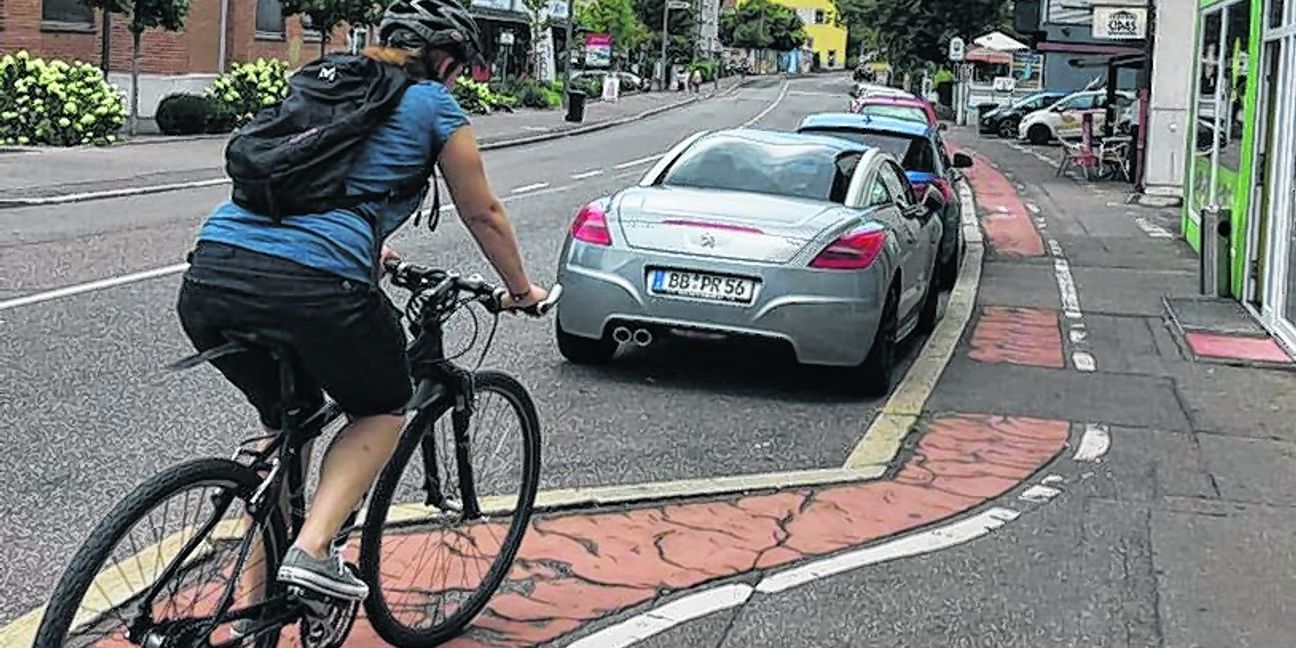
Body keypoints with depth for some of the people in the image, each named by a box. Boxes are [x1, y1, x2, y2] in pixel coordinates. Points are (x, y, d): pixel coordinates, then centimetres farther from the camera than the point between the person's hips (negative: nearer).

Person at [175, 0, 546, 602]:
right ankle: (312, 550, 3)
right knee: (382, 410, 22)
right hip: (312, 287, -6)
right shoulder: (434, 106, 12)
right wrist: (521, 289, 38)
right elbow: (483, 215, 21)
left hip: (208, 281, 6)